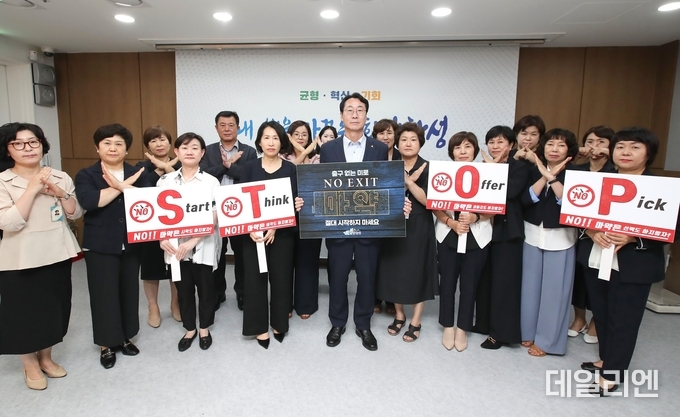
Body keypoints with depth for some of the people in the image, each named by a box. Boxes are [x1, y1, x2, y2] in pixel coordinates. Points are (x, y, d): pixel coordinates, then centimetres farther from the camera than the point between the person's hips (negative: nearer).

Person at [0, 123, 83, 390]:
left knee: (54, 307, 15)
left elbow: (75, 214, 1)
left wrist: (61, 193, -16)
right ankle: (30, 366, 30)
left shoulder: (60, 177, 2)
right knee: (25, 311, 8)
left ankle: (46, 358, 36)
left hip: (57, 255, 4)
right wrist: (32, 189, -23)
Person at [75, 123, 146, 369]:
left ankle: (125, 338, 28)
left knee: (129, 290, 11)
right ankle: (107, 344, 19)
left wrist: (121, 185, -22)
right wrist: (124, 186, -18)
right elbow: (89, 202, -21)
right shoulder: (86, 175, -1)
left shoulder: (137, 174, 6)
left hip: (131, 244, 3)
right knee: (104, 293, 3)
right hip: (100, 246, -2)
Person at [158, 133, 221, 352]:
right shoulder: (166, 180, 4)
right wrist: (162, 238, -10)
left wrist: (192, 241, -19)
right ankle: (189, 329, 34)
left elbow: (214, 217, -10)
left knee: (205, 288, 11)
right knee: (183, 289, 14)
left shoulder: (211, 182, -6)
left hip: (203, 246, -2)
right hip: (175, 246, 2)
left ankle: (204, 328, 32)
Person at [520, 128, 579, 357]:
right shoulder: (534, 171, 4)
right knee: (531, 285, 10)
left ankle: (546, 340, 16)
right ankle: (529, 332, 26)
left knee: (554, 289, 2)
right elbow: (526, 199, -11)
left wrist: (553, 178, -21)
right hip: (532, 235, 3)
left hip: (560, 238, -2)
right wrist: (544, 176, -16)